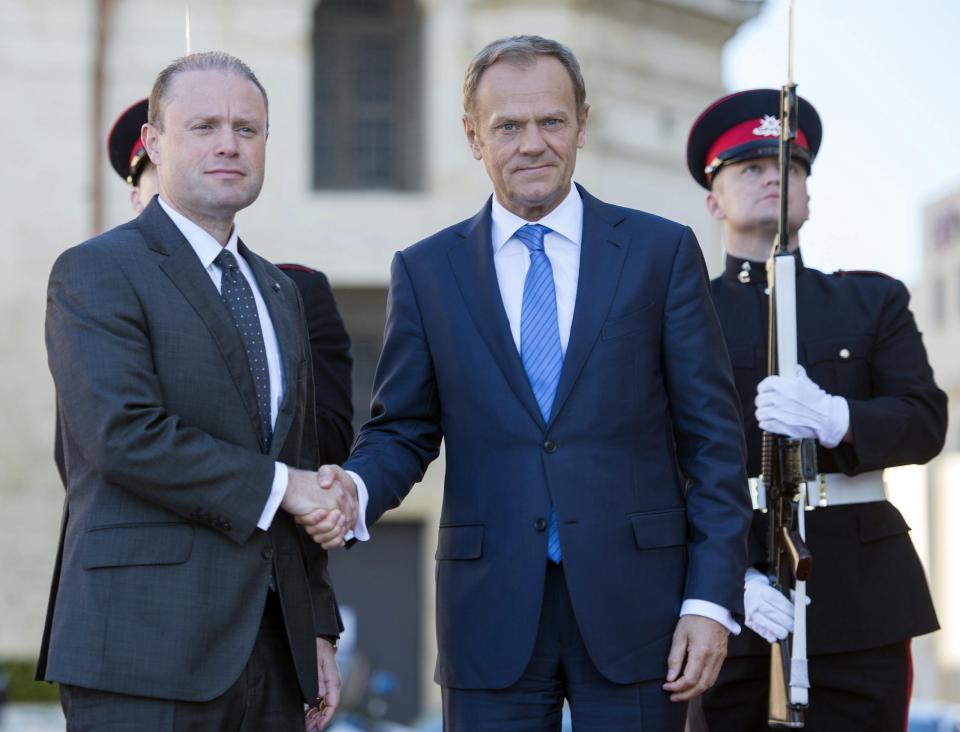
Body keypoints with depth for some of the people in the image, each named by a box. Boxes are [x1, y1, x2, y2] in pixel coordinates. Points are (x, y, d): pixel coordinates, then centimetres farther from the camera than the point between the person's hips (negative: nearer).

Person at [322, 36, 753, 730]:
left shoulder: (662, 251, 4)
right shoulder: (426, 271, 8)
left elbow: (712, 438, 1)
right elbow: (402, 430, 10)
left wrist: (711, 600, -6)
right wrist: (356, 489, -14)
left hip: (634, 602, -1)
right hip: (490, 617, 1)